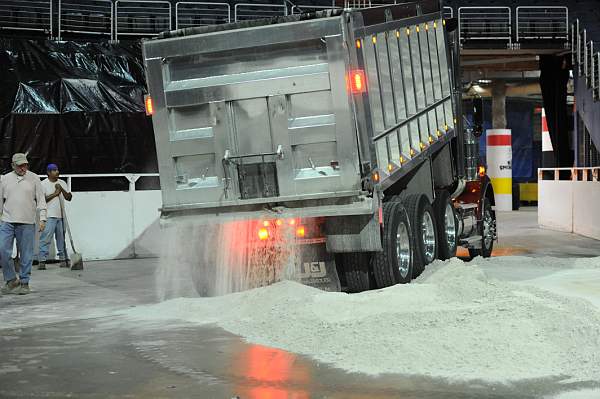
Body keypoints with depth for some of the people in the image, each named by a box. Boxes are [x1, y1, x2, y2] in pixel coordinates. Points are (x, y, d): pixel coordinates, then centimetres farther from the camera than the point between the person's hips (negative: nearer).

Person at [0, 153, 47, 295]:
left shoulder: (34, 178, 5)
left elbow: (41, 199, 5)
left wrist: (42, 218, -4)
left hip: (27, 223, -1)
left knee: (26, 255, 0)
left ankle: (24, 282, 10)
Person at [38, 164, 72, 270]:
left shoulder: (62, 183, 14)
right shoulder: (43, 184, -2)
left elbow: (69, 198, 9)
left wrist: (62, 190, -7)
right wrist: (54, 194, -12)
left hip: (61, 216, 5)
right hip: (49, 217, -5)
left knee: (62, 238, 10)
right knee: (45, 238, -10)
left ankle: (63, 259, 17)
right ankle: (42, 261, -10)